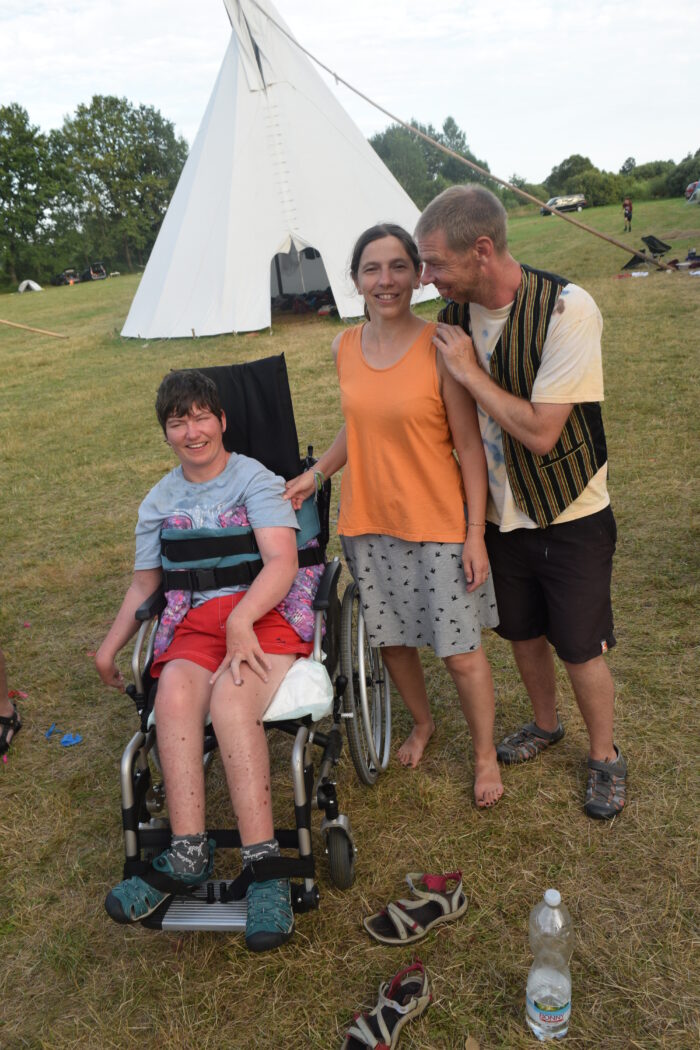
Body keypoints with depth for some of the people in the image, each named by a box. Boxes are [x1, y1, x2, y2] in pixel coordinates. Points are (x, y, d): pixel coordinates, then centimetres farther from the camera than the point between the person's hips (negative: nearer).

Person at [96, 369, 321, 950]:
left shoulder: (255, 479, 3)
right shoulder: (159, 502, 20)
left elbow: (282, 561, -10)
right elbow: (144, 583, 28)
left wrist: (241, 621, -25)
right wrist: (111, 645, 17)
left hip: (267, 610, -3)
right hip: (195, 622, 4)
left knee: (230, 700, -34)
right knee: (175, 693, -31)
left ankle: (264, 864, -30)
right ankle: (188, 854, -27)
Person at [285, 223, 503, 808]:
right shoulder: (345, 348, 2)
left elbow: (469, 446, -11)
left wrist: (476, 532, -12)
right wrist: (317, 472, 4)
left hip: (438, 523, -5)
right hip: (368, 521, 5)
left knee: (460, 650, 5)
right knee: (391, 639, 18)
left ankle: (485, 754, 31)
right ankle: (423, 723, 47)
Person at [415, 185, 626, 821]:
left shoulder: (566, 310, -25)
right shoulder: (456, 313, -7)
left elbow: (540, 433, -29)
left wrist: (470, 372, -23)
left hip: (570, 515, -5)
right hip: (500, 511, 5)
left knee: (581, 647, 7)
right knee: (523, 631, 20)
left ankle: (605, 756, 32)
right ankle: (546, 724, 47)